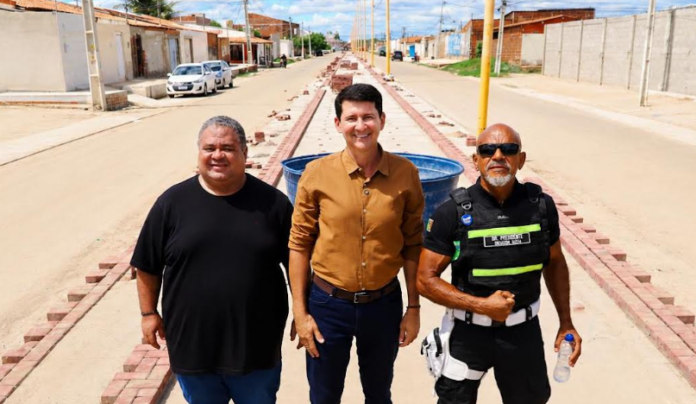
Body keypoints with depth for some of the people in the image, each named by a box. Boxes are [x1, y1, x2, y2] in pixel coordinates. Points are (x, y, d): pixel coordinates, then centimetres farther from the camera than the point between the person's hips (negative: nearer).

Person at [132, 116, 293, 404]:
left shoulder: (272, 202, -7)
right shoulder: (172, 202, -5)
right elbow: (148, 266, 4)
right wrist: (149, 312, 5)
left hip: (257, 346, 0)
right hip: (192, 346, 1)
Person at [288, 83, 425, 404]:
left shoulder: (405, 174, -8)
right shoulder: (317, 173, -11)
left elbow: (412, 245, 0)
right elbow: (299, 244, -5)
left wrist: (413, 307, 2)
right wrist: (300, 312, -5)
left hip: (384, 303, 1)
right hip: (328, 303, 0)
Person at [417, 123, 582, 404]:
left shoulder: (540, 205, -6)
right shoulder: (453, 212, -14)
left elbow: (555, 263, 9)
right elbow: (425, 279, -12)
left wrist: (565, 322, 8)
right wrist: (481, 305, -20)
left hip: (523, 329, 3)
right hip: (467, 332, -2)